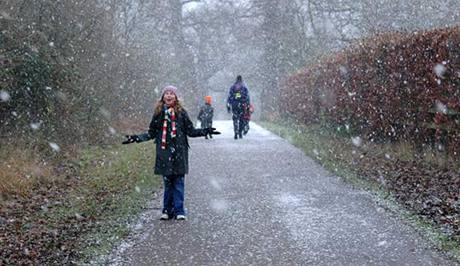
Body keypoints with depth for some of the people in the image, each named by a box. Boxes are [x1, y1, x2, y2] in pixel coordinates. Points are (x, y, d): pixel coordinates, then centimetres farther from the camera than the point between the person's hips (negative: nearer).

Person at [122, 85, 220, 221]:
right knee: (167, 182, 5)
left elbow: (191, 131, 6)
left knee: (178, 182, -1)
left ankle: (179, 211, 5)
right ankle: (167, 210, 14)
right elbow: (152, 133, 14)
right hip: (164, 153, 1)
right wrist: (137, 138, 5)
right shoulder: (158, 113, 8)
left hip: (179, 152, -1)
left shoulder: (181, 112, 3)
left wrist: (205, 131, -5)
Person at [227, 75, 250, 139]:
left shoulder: (232, 87, 5)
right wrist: (248, 105, 2)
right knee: (241, 120, 12)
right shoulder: (244, 87, 2)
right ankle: (240, 133, 8)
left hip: (234, 105, 1)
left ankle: (236, 134, -9)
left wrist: (228, 106, 5)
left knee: (235, 120, 3)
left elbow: (229, 97, 3)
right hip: (242, 105, -1)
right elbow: (247, 97, -1)